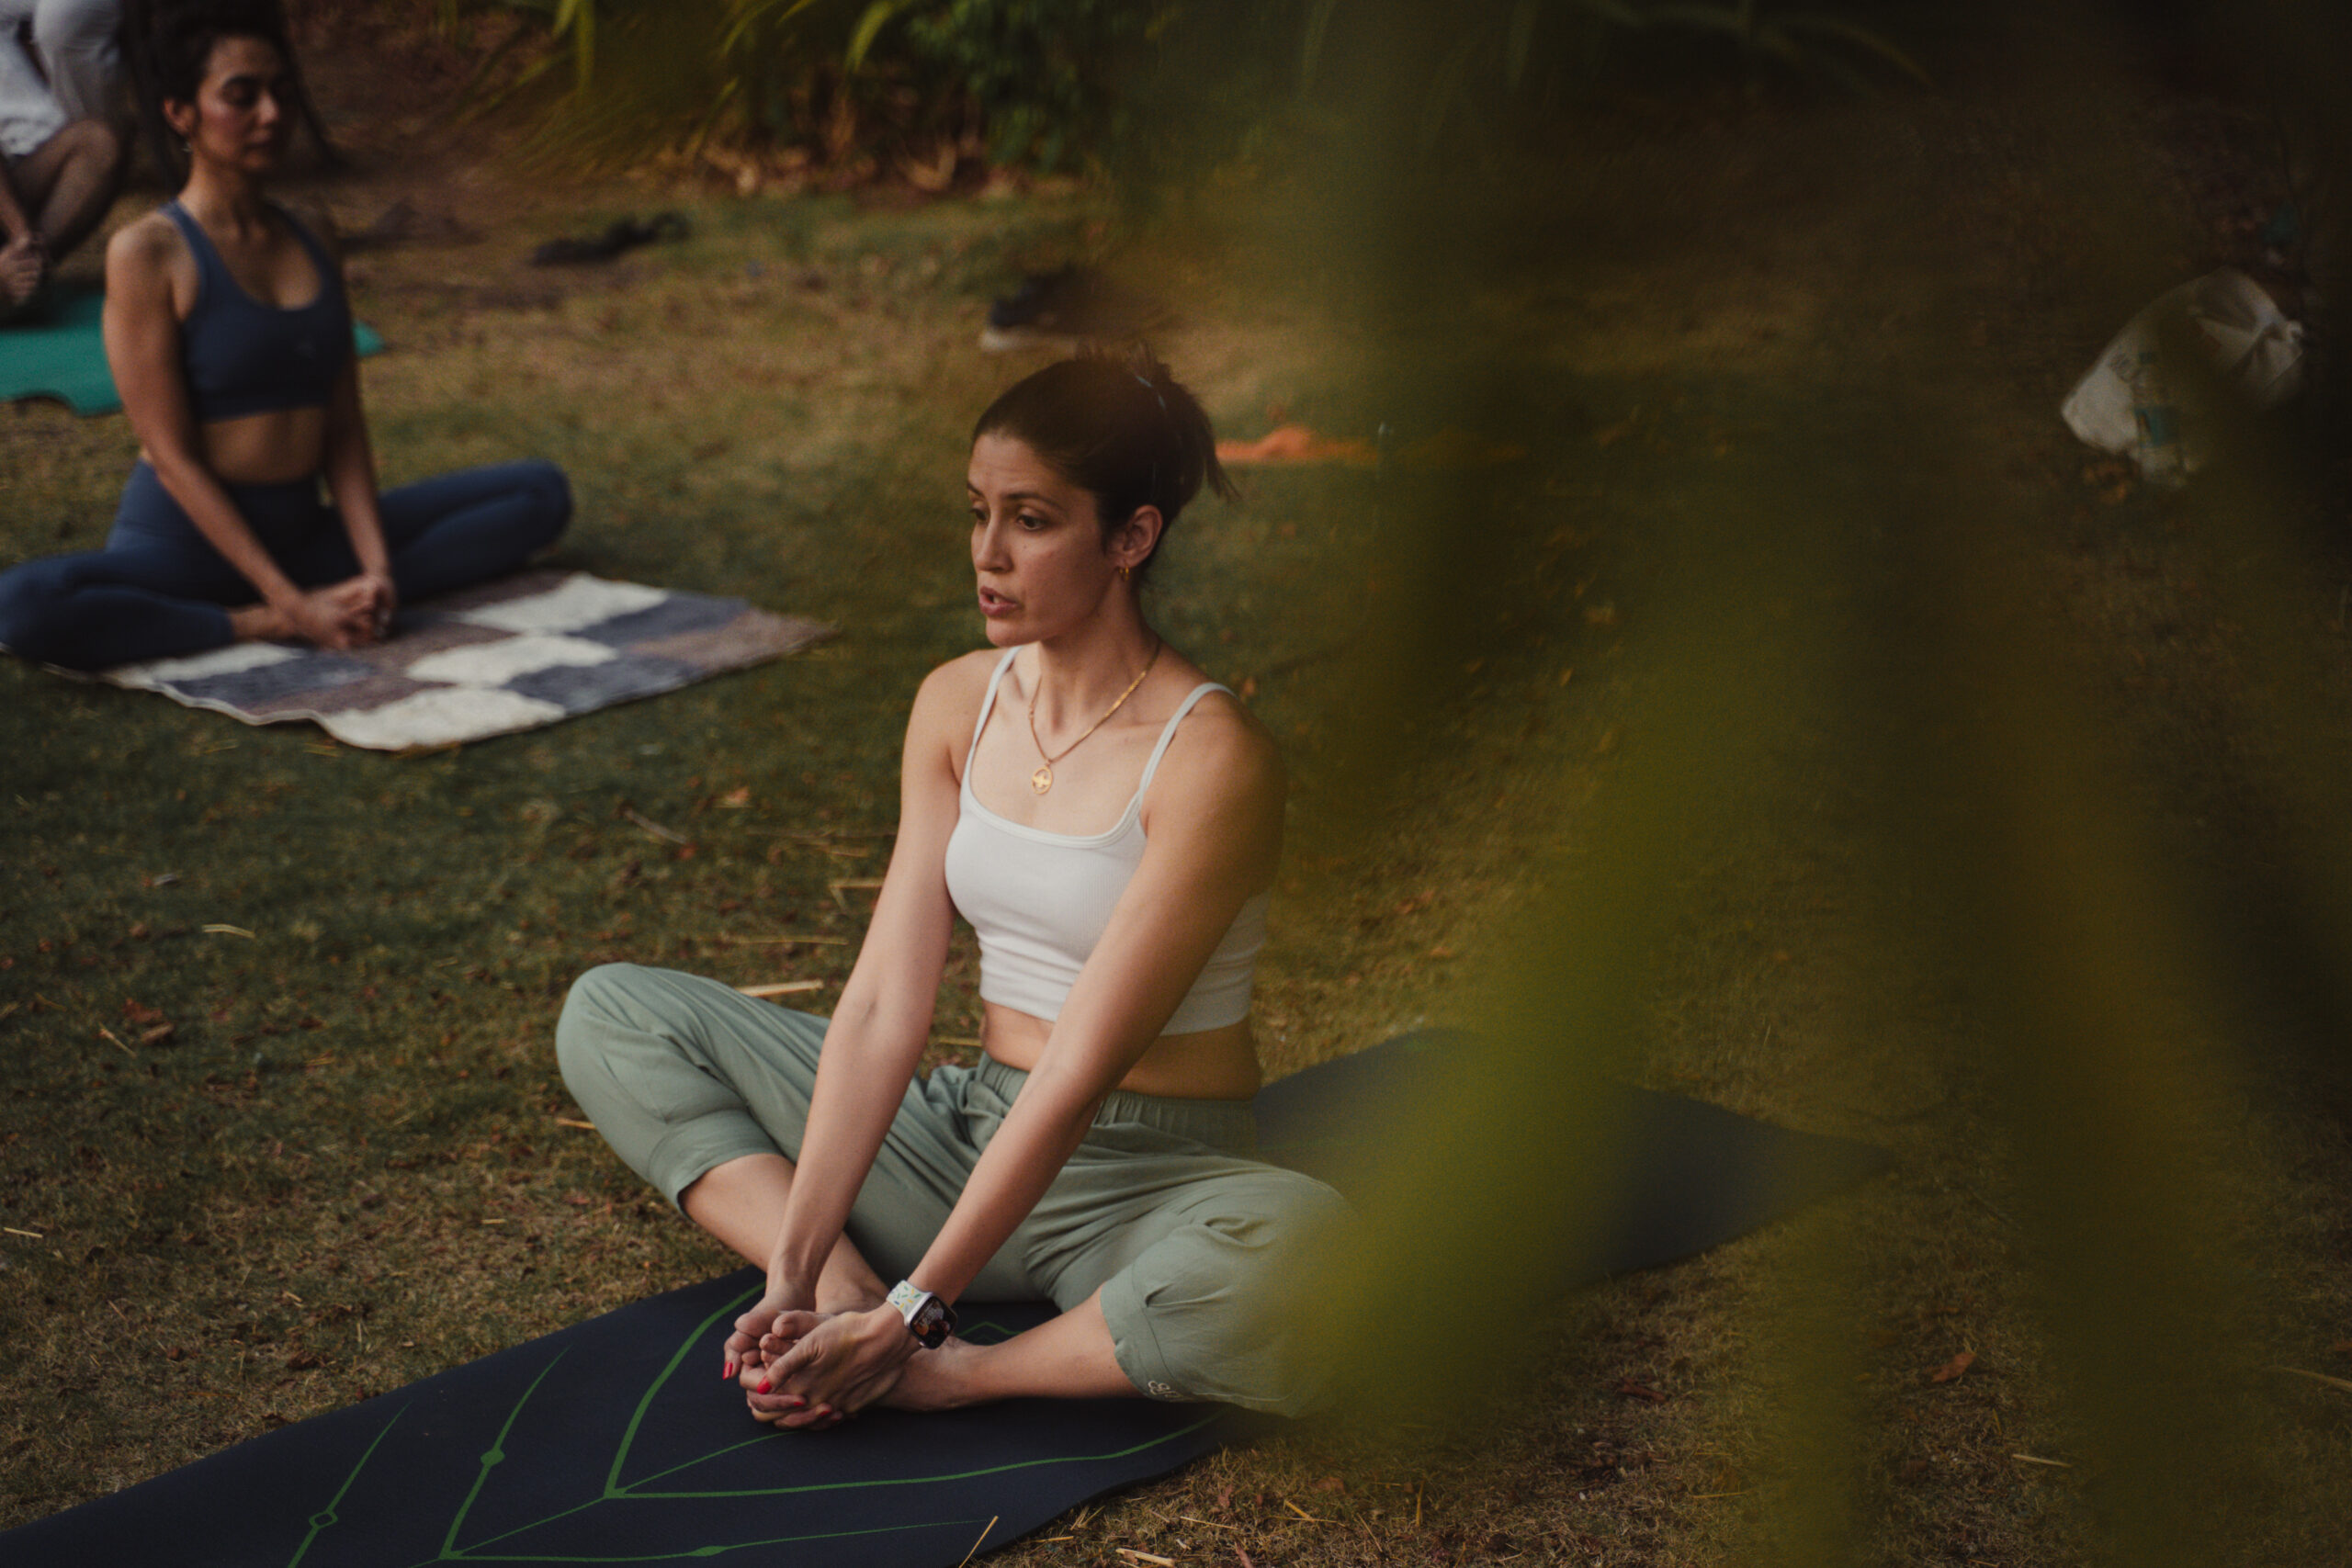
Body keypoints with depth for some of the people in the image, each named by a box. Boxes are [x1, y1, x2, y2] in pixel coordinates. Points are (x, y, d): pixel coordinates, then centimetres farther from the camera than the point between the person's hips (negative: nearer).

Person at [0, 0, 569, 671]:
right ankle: (260, 626, -19)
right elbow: (173, 457, -14)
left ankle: (336, 602, -16)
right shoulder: (146, 254, -9)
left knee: (541, 491, -1)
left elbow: (344, 429, 4)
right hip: (186, 542, -6)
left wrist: (374, 570, -12)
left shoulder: (313, 248, 9)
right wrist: (289, 606, -20)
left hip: (304, 534, 6)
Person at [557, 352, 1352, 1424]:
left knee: (1293, 1248, -41)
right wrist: (796, 1268, -15)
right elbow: (881, 1007, -5)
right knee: (610, 1013, 2)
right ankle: (845, 1293, -17)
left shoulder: (1210, 758, -19)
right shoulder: (959, 703, 1)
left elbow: (1083, 1068, -23)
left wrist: (912, 1316, -25)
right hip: (970, 1138, 6)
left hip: (1150, 1186, -6)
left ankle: (955, 1375, -20)